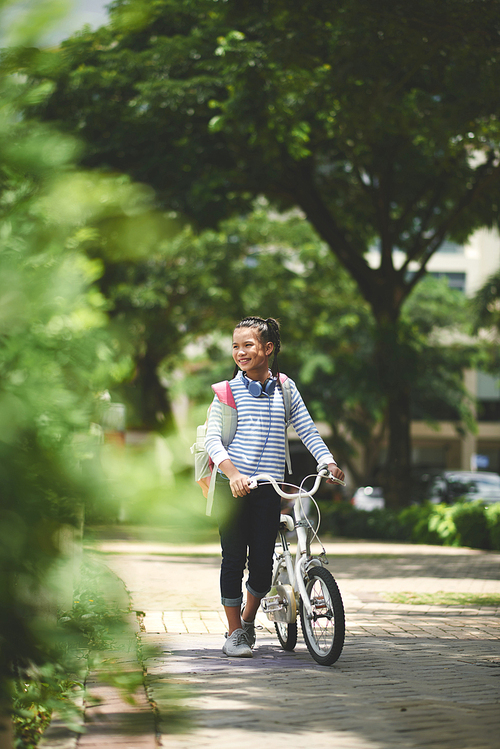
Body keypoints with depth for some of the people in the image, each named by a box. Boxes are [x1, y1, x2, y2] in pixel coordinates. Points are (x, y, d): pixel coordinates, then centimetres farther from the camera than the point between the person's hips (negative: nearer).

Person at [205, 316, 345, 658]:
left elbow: (307, 430, 10)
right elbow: (212, 439, -7)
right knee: (234, 559, -2)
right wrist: (233, 473, -22)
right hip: (231, 486, -2)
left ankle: (249, 620, 26)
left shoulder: (285, 388, 8)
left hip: (269, 489, 2)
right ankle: (234, 632, 11)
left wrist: (328, 462, -4)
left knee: (263, 562, 0)